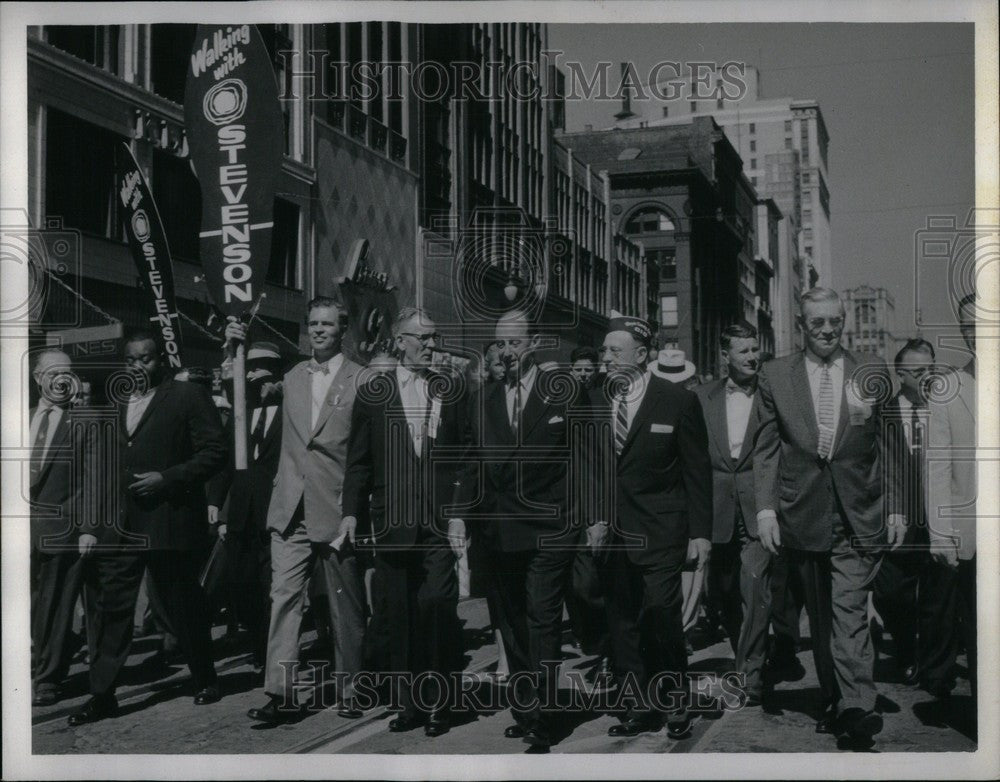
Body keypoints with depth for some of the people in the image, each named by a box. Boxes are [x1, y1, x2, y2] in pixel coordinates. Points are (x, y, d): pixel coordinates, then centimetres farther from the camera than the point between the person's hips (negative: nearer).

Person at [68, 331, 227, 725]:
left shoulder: (189, 396, -2)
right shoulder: (116, 407, 16)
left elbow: (215, 452, -8)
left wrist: (166, 478, -16)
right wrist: (91, 525, 9)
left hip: (170, 523, -5)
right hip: (120, 526, 5)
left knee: (184, 607, 7)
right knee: (108, 606, 1)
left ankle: (206, 681, 25)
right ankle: (102, 695, 8)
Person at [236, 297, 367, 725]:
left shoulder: (363, 380, -3)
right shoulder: (291, 376, 10)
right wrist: (236, 345, 8)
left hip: (339, 510, -3)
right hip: (291, 509, 4)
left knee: (346, 606, 6)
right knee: (283, 597, -2)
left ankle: (350, 690, 20)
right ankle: (281, 694, 2)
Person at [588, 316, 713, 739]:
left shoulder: (679, 401, -3)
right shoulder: (595, 402, 7)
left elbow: (697, 471, -1)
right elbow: (590, 469, 12)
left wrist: (701, 532, -4)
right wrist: (593, 518, 2)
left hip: (660, 532, -4)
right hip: (612, 530, 4)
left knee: (660, 612, -10)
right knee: (622, 623, 5)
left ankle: (674, 702, 11)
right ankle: (641, 706, 17)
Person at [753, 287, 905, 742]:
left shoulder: (872, 373, 5)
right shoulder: (775, 376, 5)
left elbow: (889, 447, 9)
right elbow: (766, 448, 5)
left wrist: (895, 508, 6)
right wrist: (765, 507, -3)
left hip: (858, 515, -1)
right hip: (802, 513, 1)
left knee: (850, 609, -12)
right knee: (819, 614, 9)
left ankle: (856, 705, -14)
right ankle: (833, 701, 18)